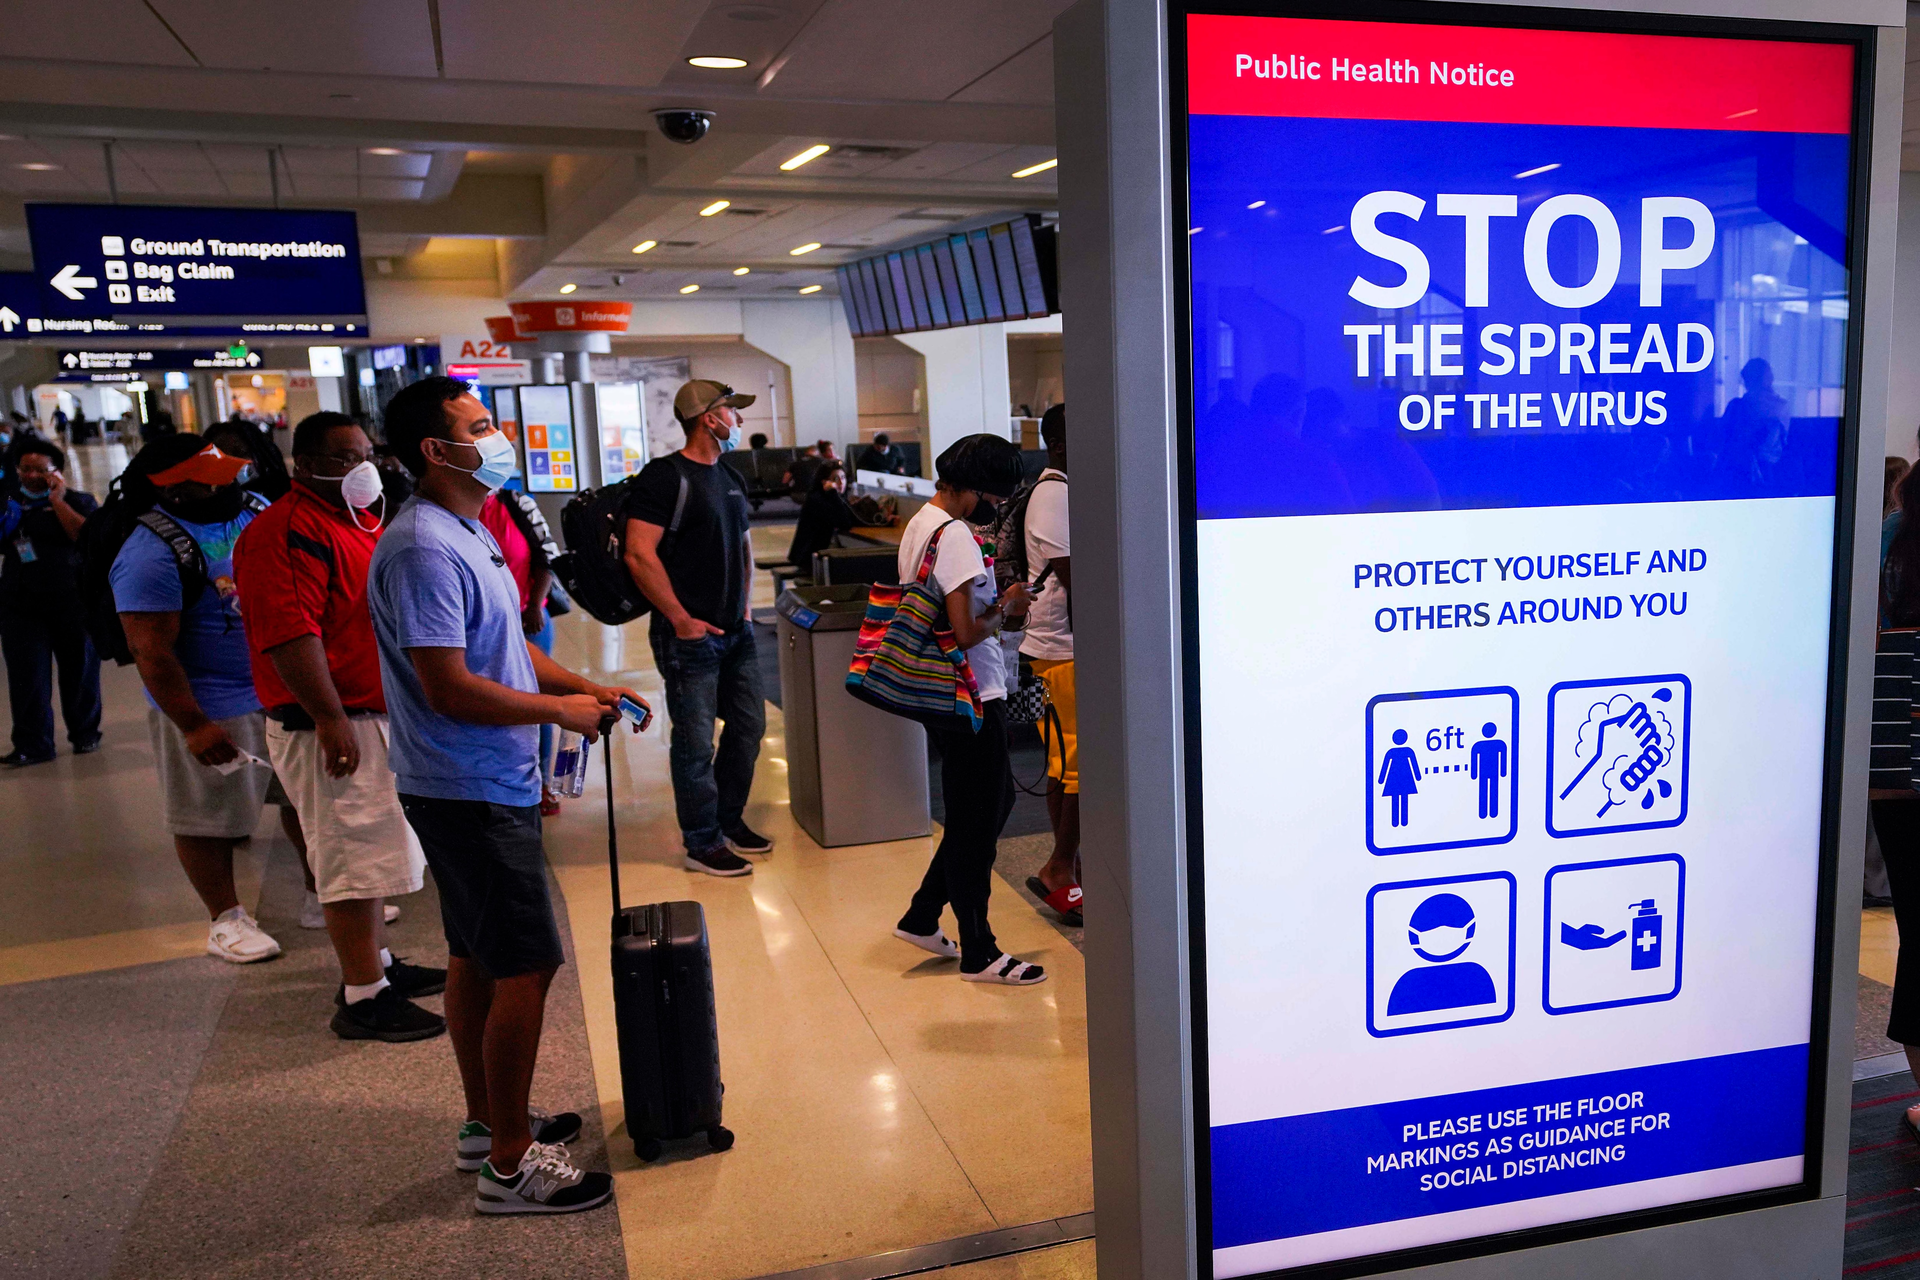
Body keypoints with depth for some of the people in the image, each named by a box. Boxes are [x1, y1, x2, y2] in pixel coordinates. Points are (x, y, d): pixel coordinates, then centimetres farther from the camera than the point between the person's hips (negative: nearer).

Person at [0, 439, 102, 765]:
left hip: (73, 601, -3)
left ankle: (85, 734, 22)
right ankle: (32, 745, 2)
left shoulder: (77, 500, 3)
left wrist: (58, 502, -13)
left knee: (79, 670, 7)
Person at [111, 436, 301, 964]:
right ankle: (226, 920, 22)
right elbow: (151, 651, -20)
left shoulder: (256, 510, 3)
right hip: (212, 711, -7)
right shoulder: (150, 555, -19)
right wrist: (193, 726, -22)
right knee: (208, 822, 6)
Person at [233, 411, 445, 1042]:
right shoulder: (289, 530, -17)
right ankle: (363, 998, 3)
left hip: (377, 715, 10)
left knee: (371, 848, 18)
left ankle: (376, 963, 31)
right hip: (334, 726, -10)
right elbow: (289, 634, -25)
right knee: (354, 857, -5)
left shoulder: (360, 521, 16)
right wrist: (330, 720, -27)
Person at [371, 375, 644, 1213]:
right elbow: (450, 687, -26)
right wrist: (560, 710, -15)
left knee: (476, 958, 18)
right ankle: (510, 1162, 7)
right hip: (472, 793, -11)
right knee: (527, 967, -5)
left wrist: (588, 687, 8)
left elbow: (508, 646, 20)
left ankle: (487, 1124, 32)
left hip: (481, 787, 11)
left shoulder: (465, 532, 13)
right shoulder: (424, 550, -21)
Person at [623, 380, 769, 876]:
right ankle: (703, 844, 15)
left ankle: (730, 821, 32)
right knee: (696, 743, 1)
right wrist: (681, 620, -17)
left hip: (736, 631, 8)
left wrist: (743, 606, 14)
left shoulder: (729, 478, 14)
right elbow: (639, 555, -19)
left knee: (748, 726, 15)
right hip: (690, 635, -8)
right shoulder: (664, 476, -12)